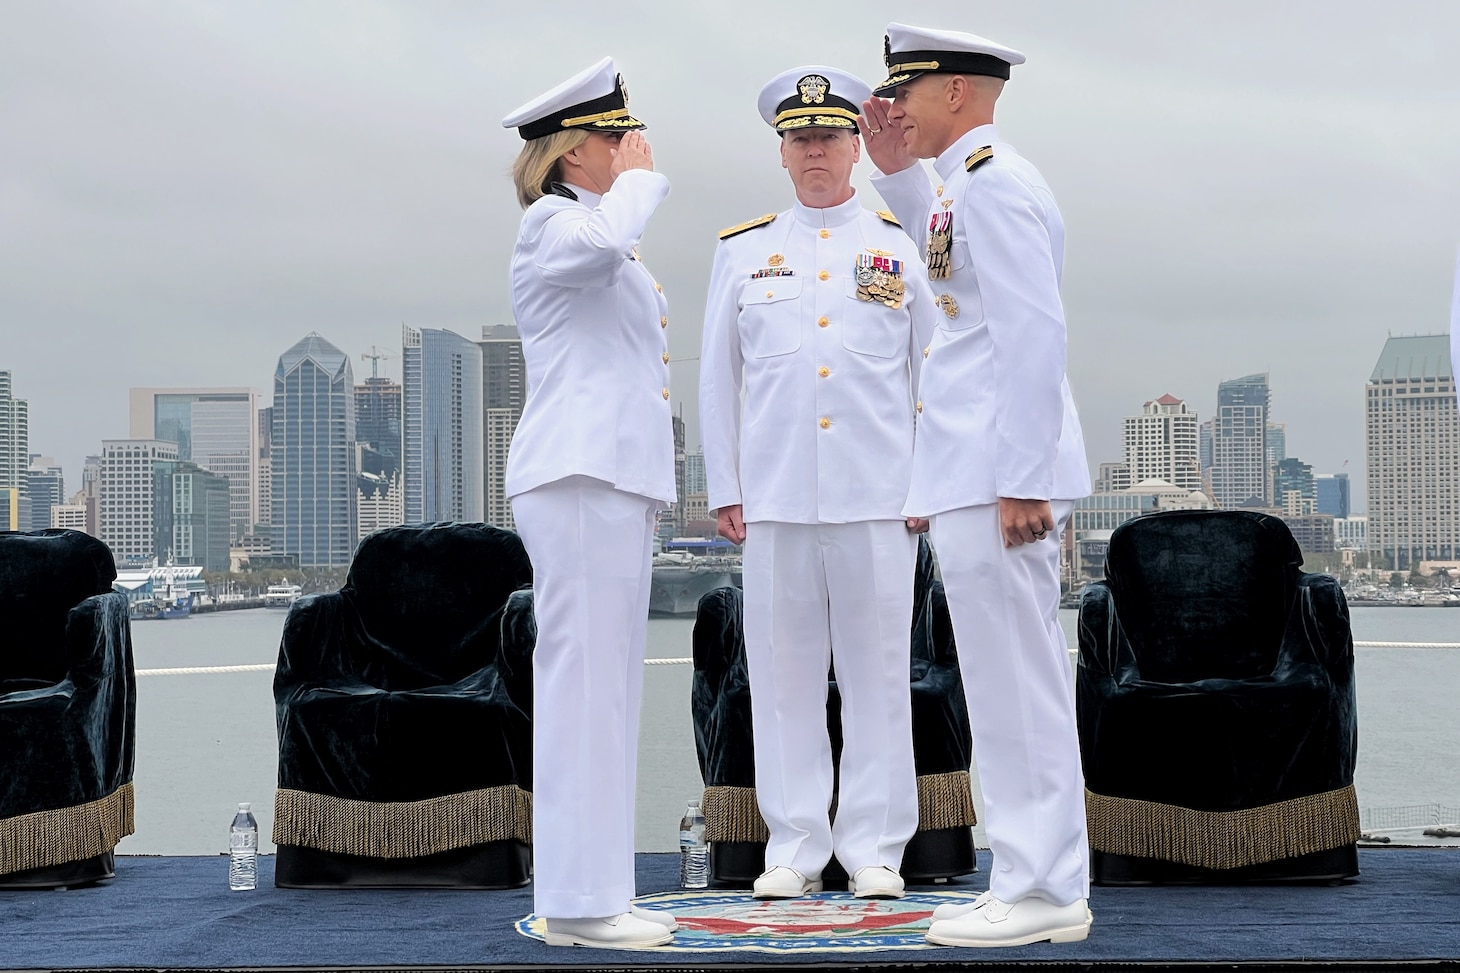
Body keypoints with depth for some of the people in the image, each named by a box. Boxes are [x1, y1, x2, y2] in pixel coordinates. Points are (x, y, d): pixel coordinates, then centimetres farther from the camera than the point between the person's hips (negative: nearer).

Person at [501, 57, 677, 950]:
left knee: (604, 687, 9)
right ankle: (577, 901, -9)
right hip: (579, 476, -10)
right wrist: (640, 179, -12)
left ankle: (595, 891, 13)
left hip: (616, 477, 10)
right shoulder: (551, 221, -5)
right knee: (585, 680, -11)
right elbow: (602, 243, -32)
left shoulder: (600, 243, 25)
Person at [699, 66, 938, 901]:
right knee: (784, 672, 3)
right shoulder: (744, 251, 11)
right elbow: (718, 377, 12)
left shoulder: (901, 246, 8)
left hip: (880, 497, -1)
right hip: (775, 498, 1)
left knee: (877, 670, 2)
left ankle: (875, 849, 10)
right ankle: (796, 848, 11)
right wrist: (725, 488, 6)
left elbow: (933, 374, 10)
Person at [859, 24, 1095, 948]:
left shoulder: (993, 181, -13)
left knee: (1016, 686, -5)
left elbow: (1034, 333, -20)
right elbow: (948, 258, 39)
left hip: (998, 478, -10)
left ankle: (1044, 893, 2)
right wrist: (897, 172, 26)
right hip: (978, 475, 10)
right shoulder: (975, 180, 17)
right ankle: (1036, 881, 21)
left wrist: (1020, 481, -22)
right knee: (1015, 687, 13)